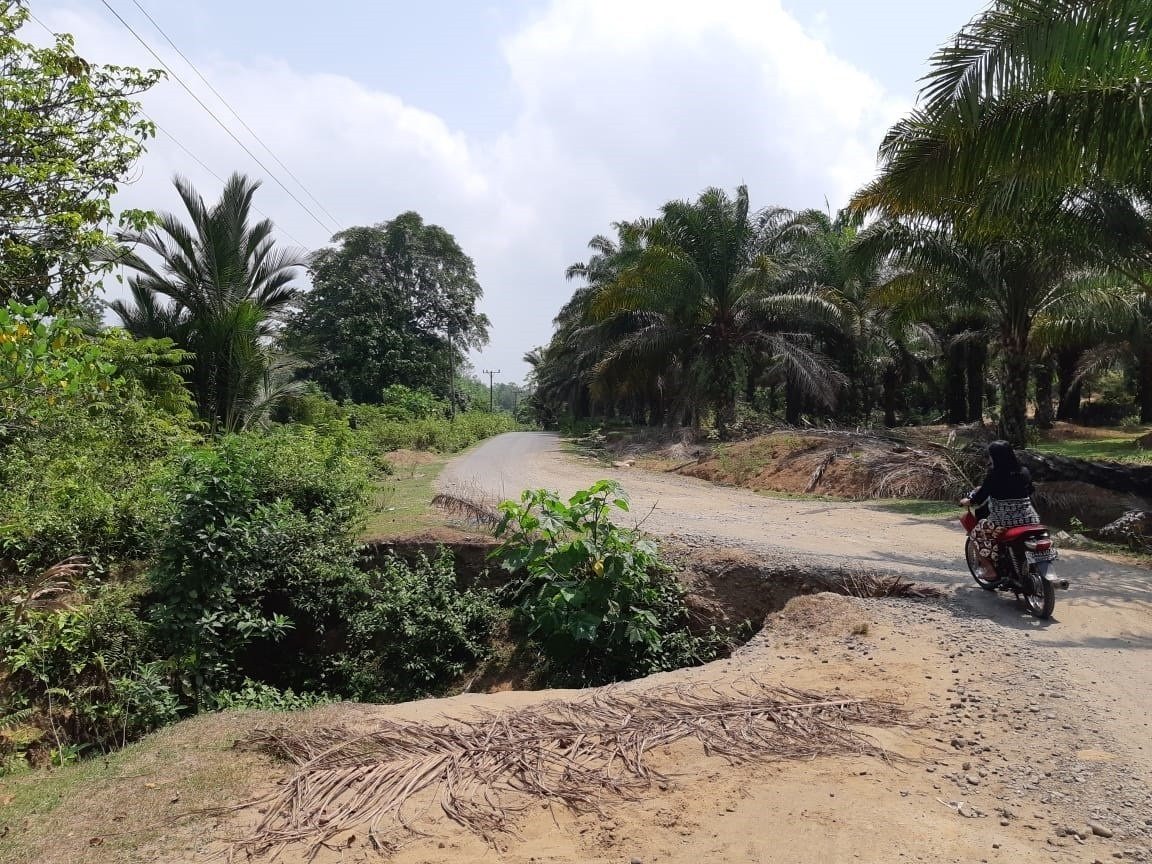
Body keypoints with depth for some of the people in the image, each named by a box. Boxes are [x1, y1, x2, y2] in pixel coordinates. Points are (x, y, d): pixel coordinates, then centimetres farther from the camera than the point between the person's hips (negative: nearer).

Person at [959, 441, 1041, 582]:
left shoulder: (994, 475, -10)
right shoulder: (1024, 472, 5)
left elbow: (979, 498, -6)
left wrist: (967, 501, 14)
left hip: (1004, 523, -5)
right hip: (1030, 520, 5)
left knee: (977, 531, 17)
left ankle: (990, 570, 11)